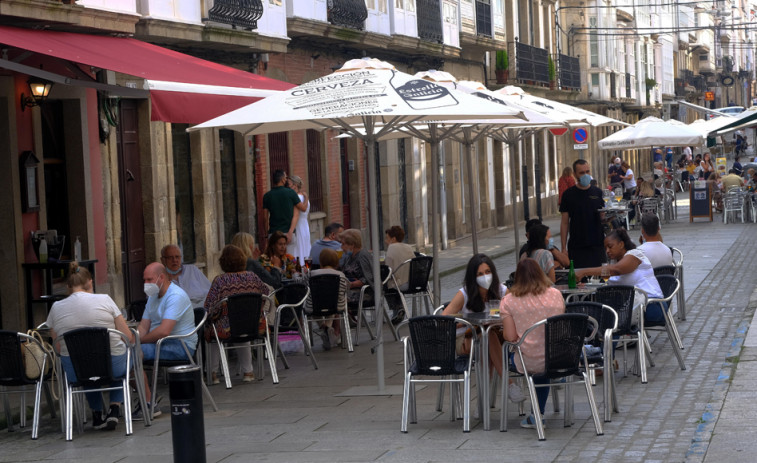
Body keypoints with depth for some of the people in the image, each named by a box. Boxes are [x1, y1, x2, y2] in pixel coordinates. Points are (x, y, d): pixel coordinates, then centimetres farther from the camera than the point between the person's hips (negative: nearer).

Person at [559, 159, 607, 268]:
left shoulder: (598, 193, 7)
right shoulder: (568, 194, 2)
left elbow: (603, 218, 12)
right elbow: (564, 222, 2)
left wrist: (604, 216, -11)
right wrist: (563, 248, -3)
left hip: (597, 246, 2)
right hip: (576, 247, -2)